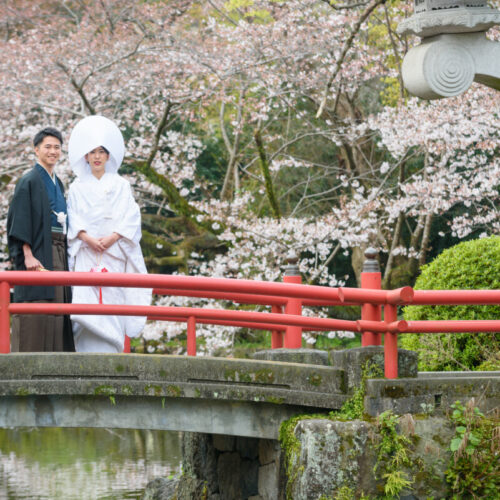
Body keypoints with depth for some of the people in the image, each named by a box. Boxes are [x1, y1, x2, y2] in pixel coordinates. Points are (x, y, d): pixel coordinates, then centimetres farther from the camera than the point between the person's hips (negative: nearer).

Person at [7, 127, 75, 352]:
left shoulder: (57, 184, 18)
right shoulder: (29, 181, -5)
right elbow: (20, 220, -12)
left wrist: (63, 254, 14)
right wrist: (28, 255, -21)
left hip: (58, 253, 8)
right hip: (37, 252, -8)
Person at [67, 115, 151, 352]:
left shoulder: (120, 185, 12)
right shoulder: (78, 187, 13)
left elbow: (131, 217, 3)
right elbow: (73, 219, 6)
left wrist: (112, 237, -11)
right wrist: (87, 238, -12)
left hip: (114, 253, 0)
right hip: (86, 253, 0)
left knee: (111, 301, -8)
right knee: (86, 301, -13)